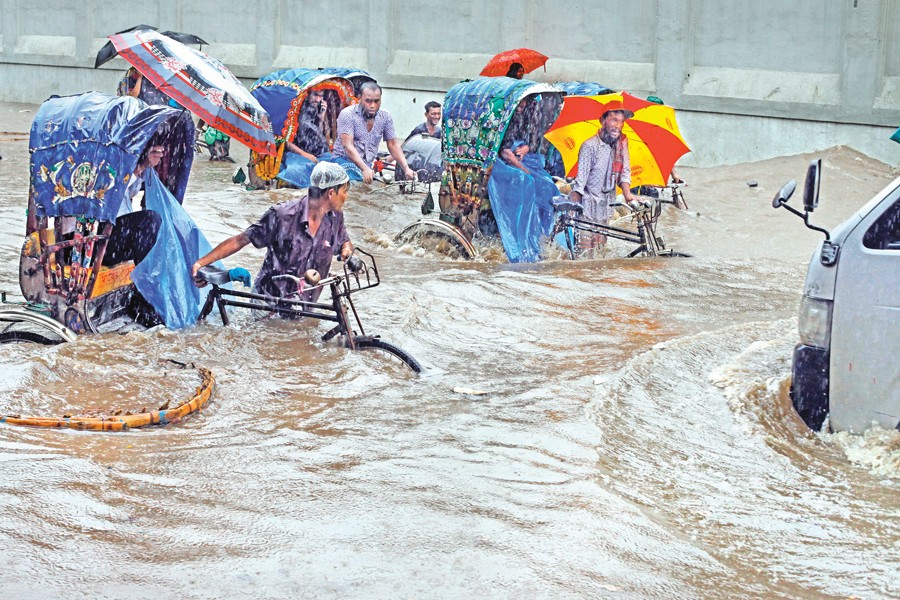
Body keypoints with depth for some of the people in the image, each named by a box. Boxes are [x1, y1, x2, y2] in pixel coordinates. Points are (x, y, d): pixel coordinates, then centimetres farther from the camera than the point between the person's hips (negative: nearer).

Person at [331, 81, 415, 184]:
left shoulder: (385, 117, 4)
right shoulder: (347, 114, -11)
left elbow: (393, 145, 10)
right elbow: (347, 146, -20)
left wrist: (406, 169, -6)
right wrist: (364, 169, -34)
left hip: (368, 165, 5)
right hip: (345, 160, -5)